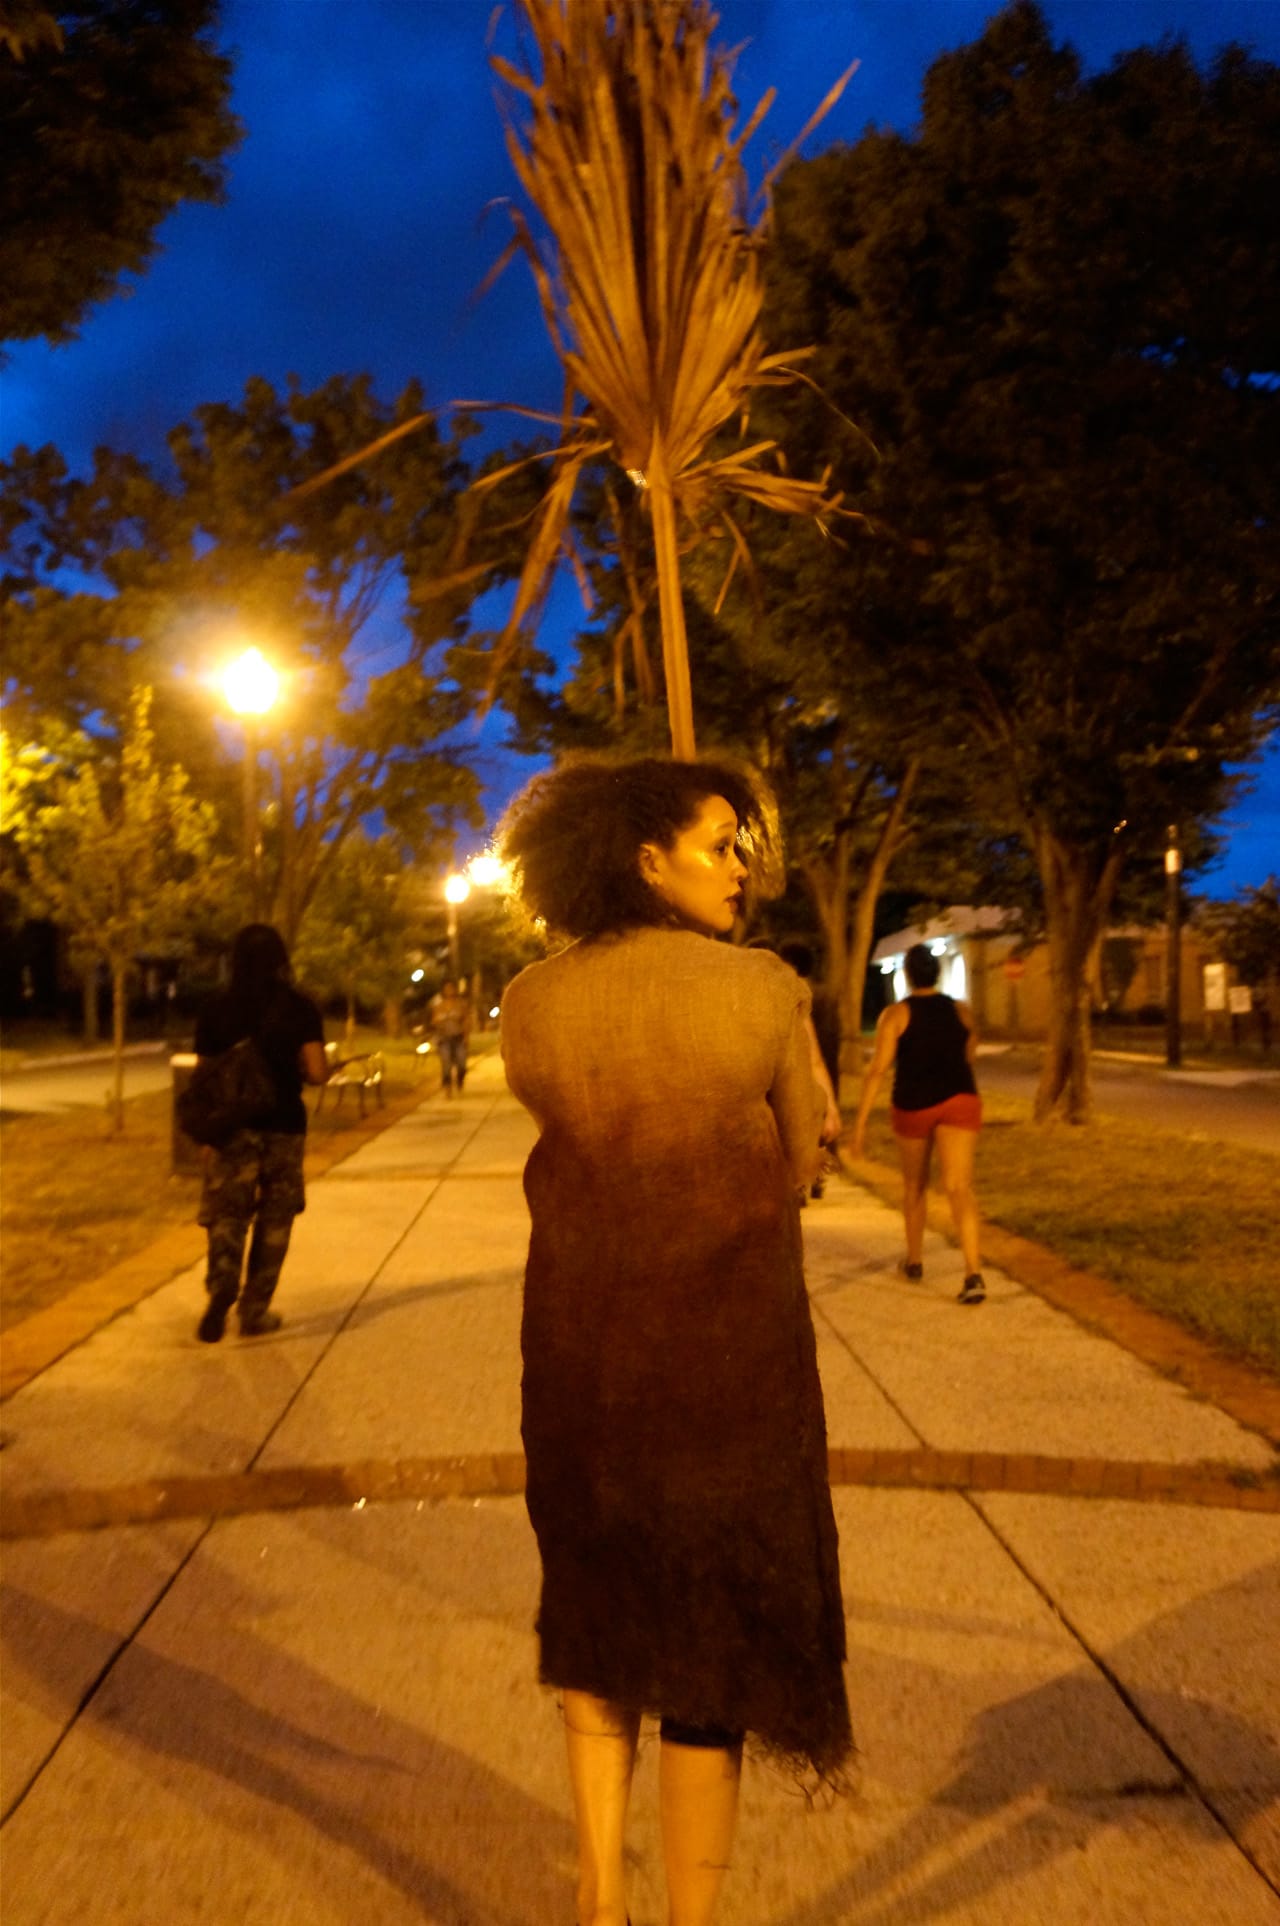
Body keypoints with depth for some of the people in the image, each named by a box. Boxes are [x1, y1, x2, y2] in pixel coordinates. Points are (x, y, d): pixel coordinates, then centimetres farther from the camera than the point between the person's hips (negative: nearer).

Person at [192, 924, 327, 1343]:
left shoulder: (215, 1010, -1)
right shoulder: (300, 1008, -6)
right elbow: (316, 1072, -13)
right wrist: (324, 1068, 9)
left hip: (231, 1127, 1)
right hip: (284, 1127, -1)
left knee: (226, 1217, 7)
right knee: (273, 1222, 13)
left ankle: (220, 1293, -17)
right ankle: (254, 1310, 17)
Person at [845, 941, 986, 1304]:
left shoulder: (896, 1013, -5)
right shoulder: (962, 1011, 6)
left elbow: (877, 1069, -12)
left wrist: (861, 1121, -11)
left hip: (913, 1105, -1)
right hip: (959, 1100, 1)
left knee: (914, 1185, 20)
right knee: (959, 1186, -9)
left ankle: (914, 1261, 33)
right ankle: (974, 1274, -24)